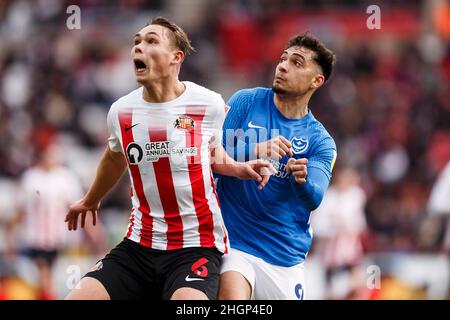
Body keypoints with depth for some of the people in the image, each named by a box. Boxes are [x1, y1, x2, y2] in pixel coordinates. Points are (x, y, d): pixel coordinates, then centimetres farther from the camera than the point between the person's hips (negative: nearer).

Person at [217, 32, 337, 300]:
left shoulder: (321, 141, 3)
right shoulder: (246, 102, 1)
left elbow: (313, 198, -11)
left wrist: (302, 180, -34)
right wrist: (255, 152, -24)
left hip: (286, 257, 3)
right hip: (235, 243, -3)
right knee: (234, 303, -27)